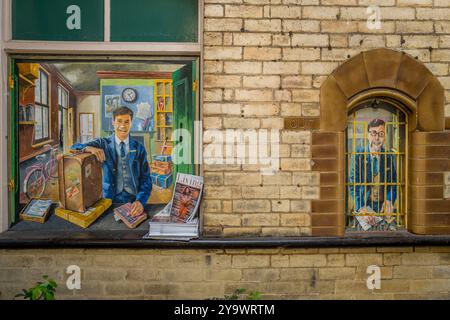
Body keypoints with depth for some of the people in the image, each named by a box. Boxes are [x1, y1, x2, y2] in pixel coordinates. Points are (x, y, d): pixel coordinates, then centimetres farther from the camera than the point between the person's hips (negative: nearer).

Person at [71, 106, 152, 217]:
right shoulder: (103, 144, 4)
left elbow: (145, 179, 0)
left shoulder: (139, 148, 3)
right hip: (110, 200, 0)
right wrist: (89, 148, -25)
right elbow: (74, 148, -3)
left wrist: (140, 201, -17)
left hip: (134, 201, 0)